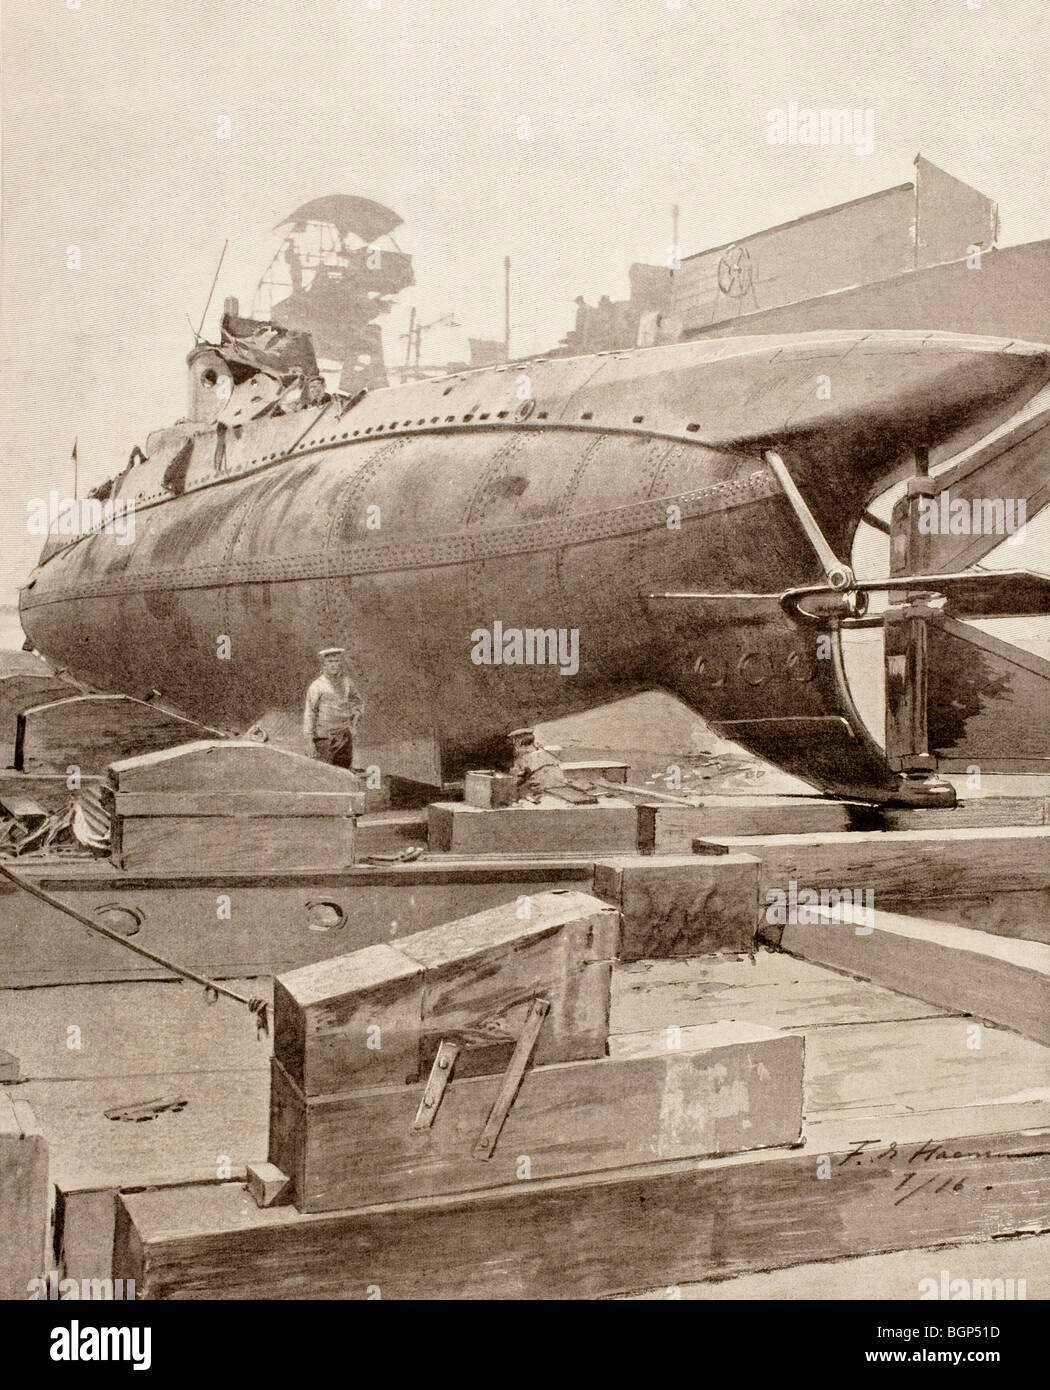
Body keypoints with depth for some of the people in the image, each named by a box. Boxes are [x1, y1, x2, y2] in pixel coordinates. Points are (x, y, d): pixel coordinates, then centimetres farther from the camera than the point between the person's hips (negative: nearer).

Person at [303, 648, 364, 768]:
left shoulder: (346, 681, 7)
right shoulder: (317, 686, -7)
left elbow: (358, 702, 22)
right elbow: (309, 712, -5)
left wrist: (354, 722, 13)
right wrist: (309, 734, -8)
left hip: (345, 734, 5)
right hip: (325, 736, -5)